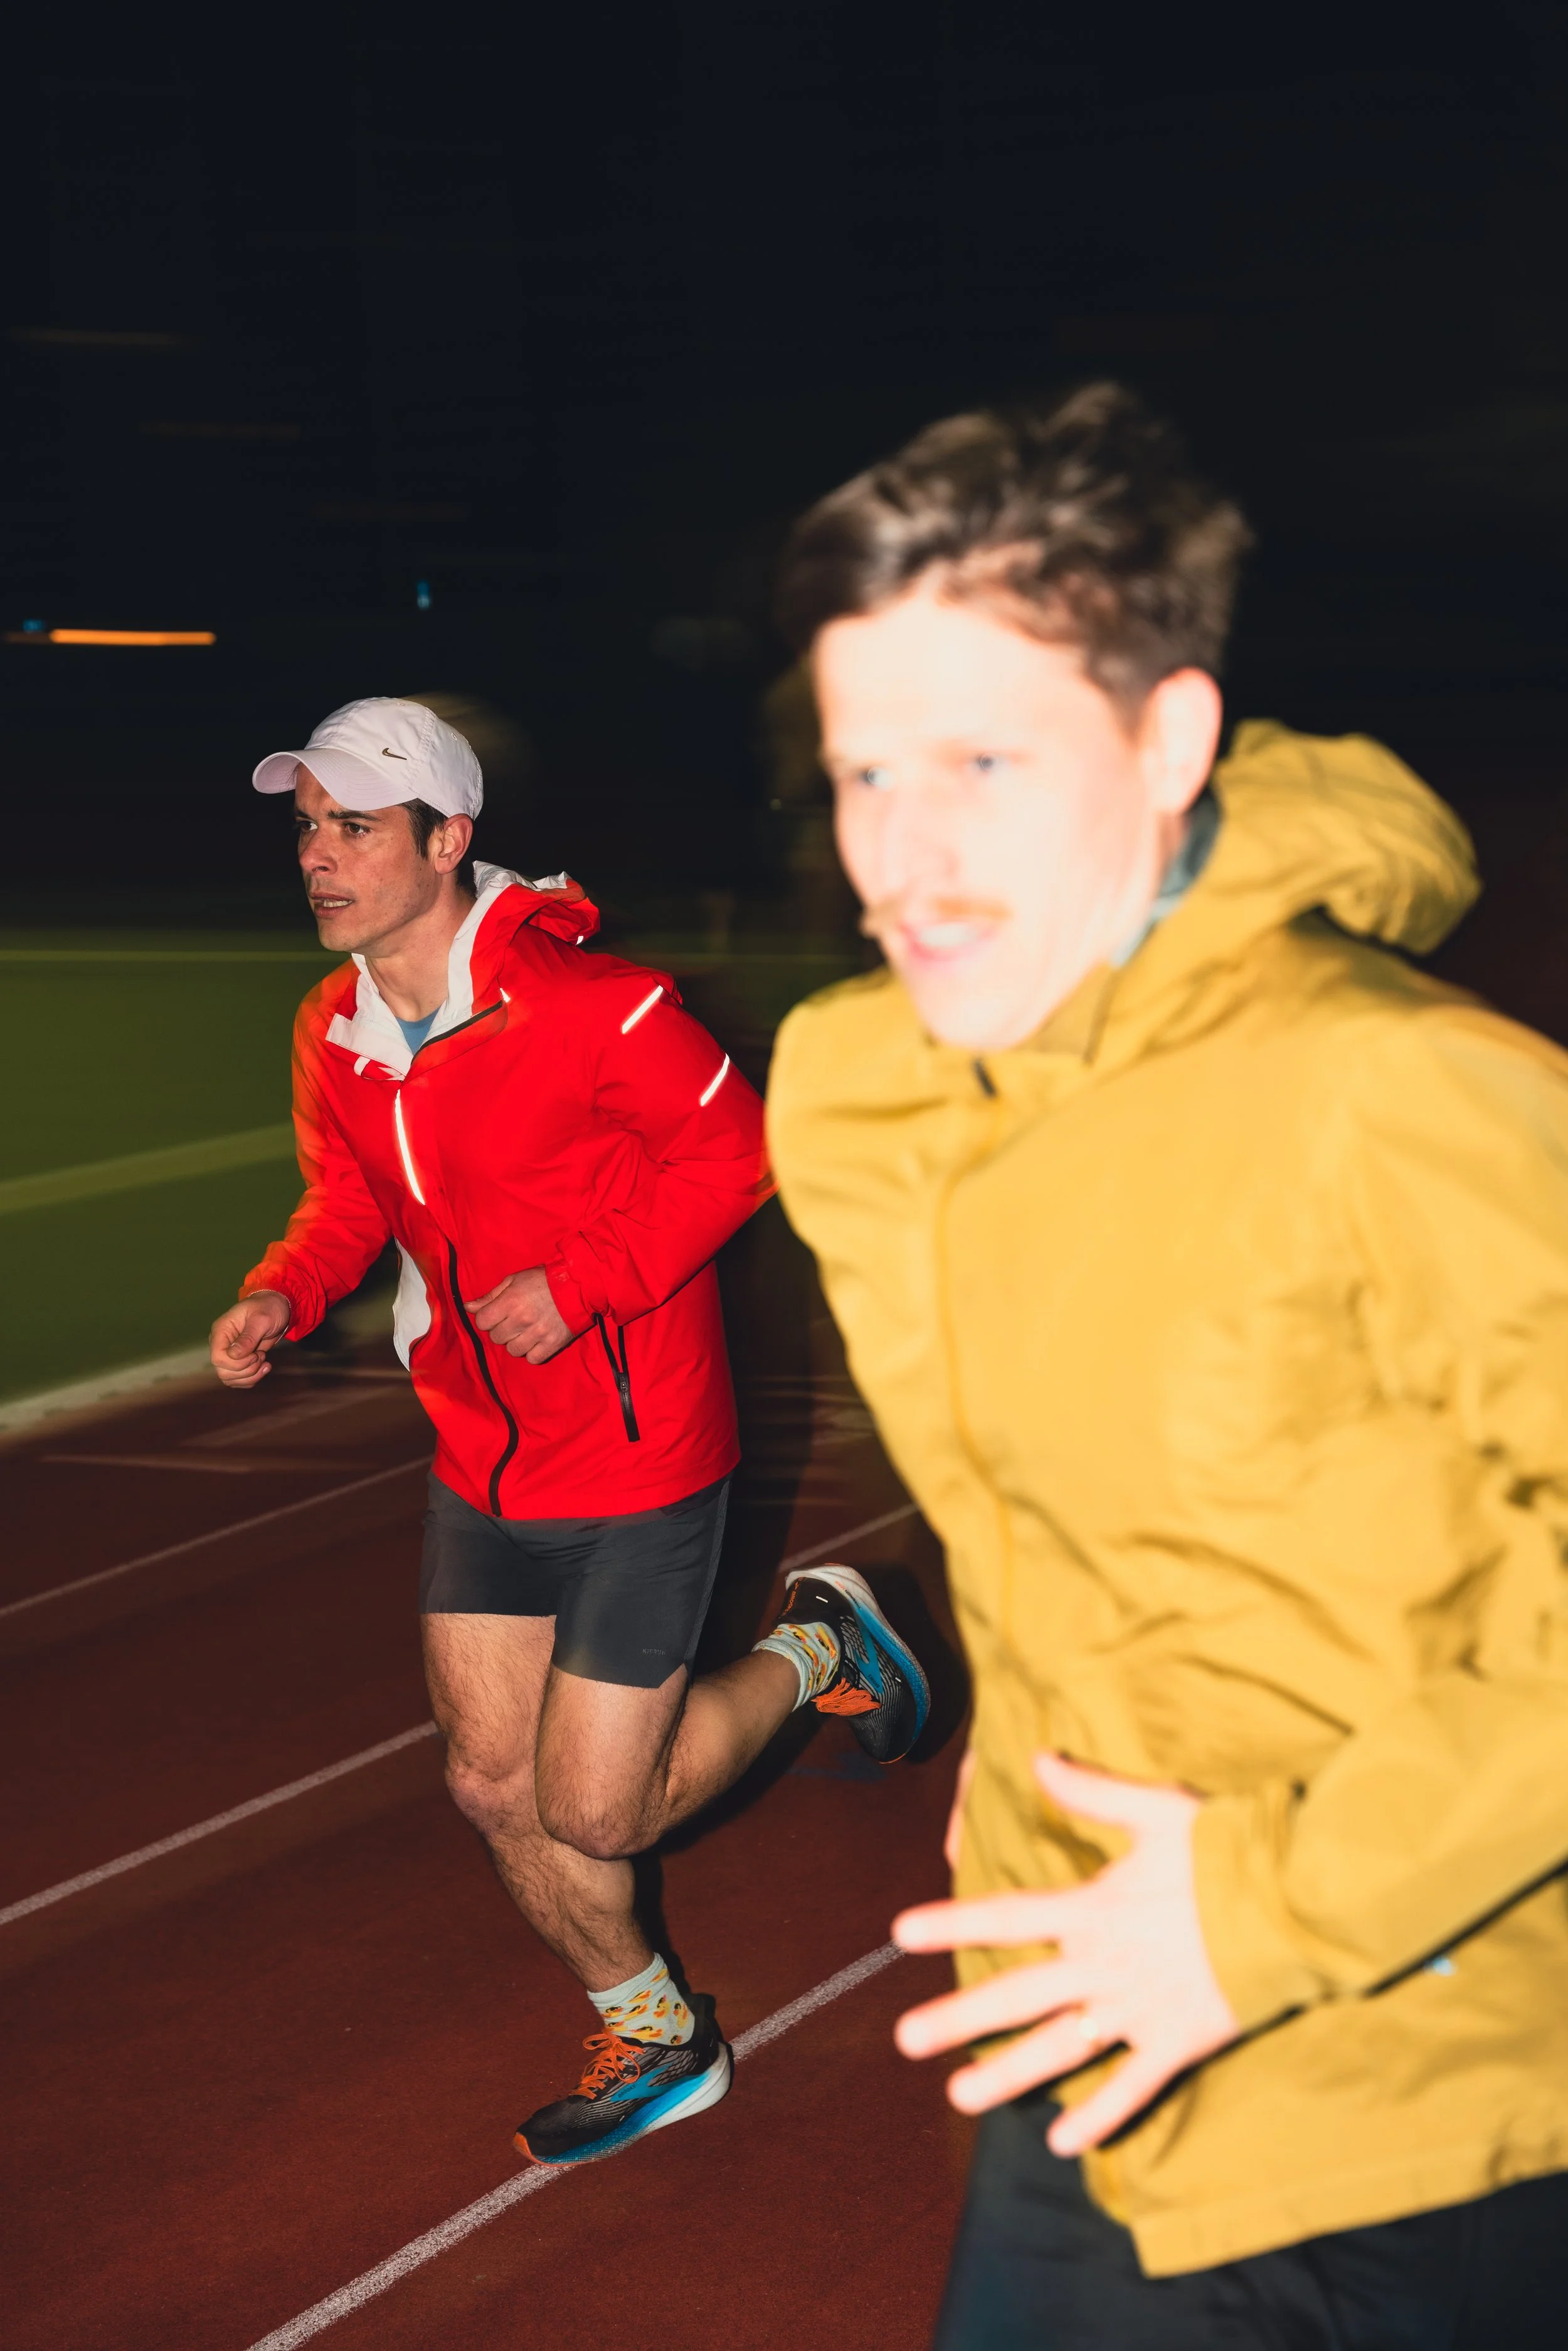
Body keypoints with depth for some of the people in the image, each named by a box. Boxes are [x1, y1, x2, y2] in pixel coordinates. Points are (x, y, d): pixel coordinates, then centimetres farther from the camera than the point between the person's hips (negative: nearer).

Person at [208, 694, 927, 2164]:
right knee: (494, 1785, 9)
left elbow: (733, 1148, -14)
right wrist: (282, 1294, -9)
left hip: (636, 1461, -6)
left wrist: (580, 1283, -22)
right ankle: (654, 2042, 33)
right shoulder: (333, 1034, -2)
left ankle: (813, 1648, 24)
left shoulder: (582, 1002, -23)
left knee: (597, 1817, -2)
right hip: (482, 1468, 7)